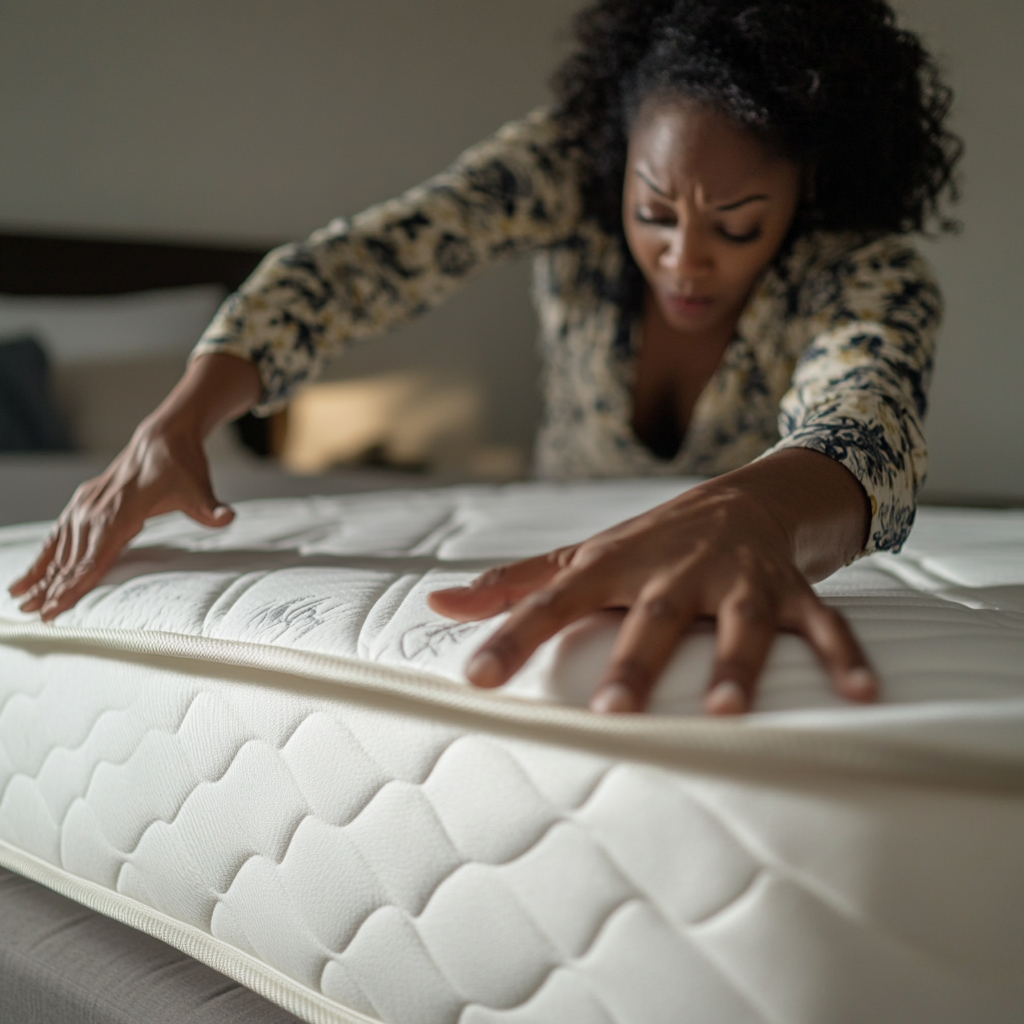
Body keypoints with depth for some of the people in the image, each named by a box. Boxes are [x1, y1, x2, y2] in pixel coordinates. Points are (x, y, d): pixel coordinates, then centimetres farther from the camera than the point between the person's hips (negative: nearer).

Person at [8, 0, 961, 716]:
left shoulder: (870, 273, -27)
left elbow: (859, 431, -48)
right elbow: (357, 259, -30)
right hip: (575, 551, 3)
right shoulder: (566, 161, -21)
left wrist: (748, 514, -73)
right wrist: (176, 425, -46)